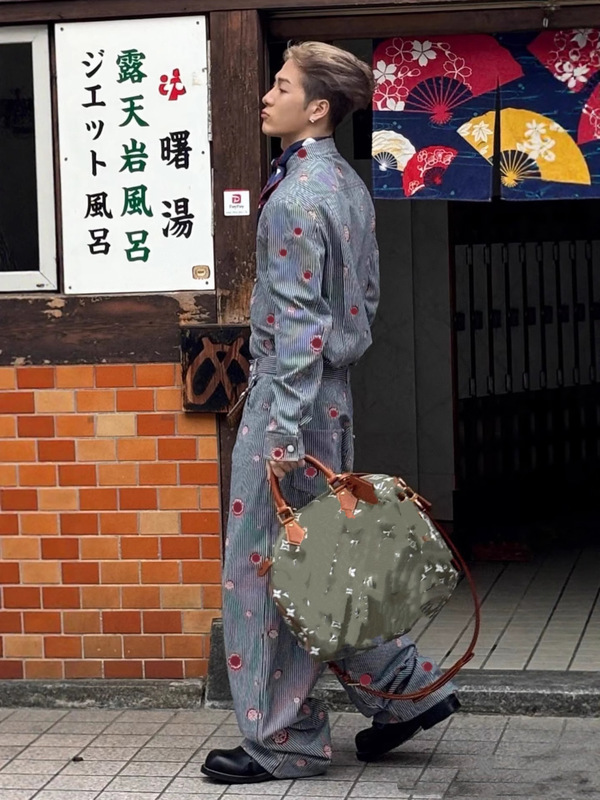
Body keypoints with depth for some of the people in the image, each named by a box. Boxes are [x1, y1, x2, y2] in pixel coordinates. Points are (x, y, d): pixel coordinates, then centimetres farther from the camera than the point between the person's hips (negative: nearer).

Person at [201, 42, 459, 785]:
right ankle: (406, 686, 21)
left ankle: (284, 741, 7)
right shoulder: (348, 185, 12)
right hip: (332, 389, 10)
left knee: (268, 563, -1)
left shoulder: (296, 198, -17)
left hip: (291, 390, -10)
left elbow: (300, 320, -21)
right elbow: (367, 293, 19)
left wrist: (286, 426, -23)